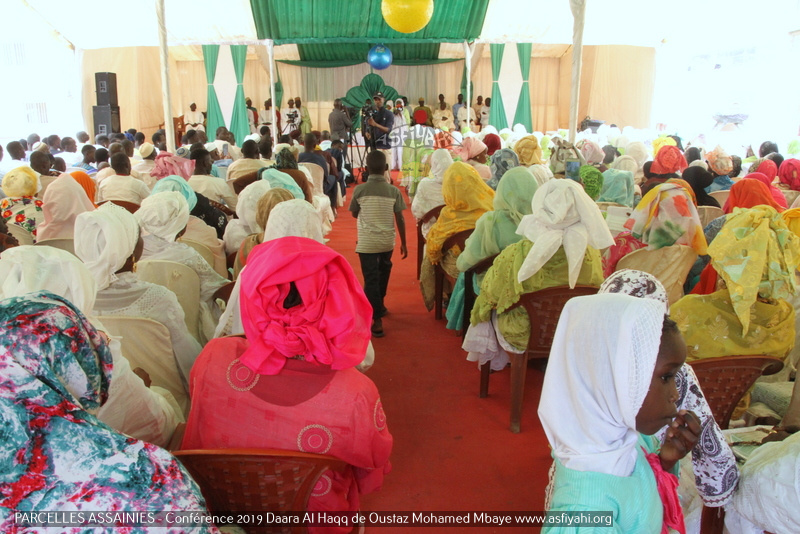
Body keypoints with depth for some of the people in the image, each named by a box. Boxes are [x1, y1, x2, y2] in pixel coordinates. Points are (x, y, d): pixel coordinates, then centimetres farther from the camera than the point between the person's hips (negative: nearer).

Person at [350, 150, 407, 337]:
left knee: (371, 279, 1)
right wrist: (404, 244, 6)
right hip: (387, 242, 3)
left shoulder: (359, 190, -7)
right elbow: (400, 219, -2)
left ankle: (377, 321, -3)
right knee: (382, 274, 24)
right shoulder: (394, 191, -4)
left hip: (367, 242, -2)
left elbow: (354, 214, 6)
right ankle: (379, 306, 43)